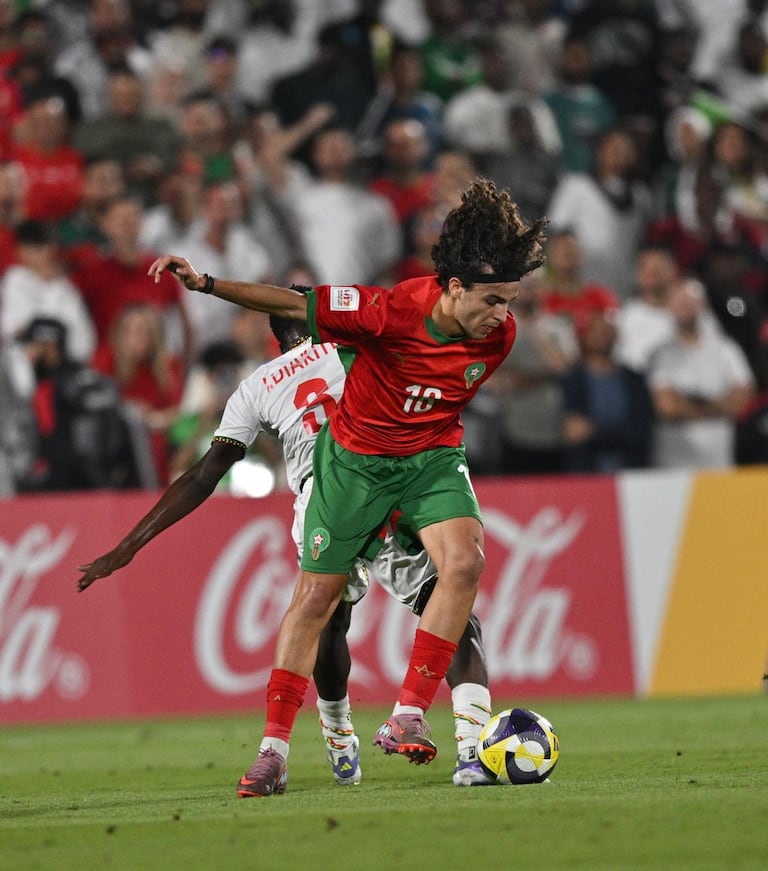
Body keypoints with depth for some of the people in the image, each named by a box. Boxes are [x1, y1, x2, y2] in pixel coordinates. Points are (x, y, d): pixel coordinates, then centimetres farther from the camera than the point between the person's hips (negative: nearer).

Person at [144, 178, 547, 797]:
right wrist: (205, 284, -26)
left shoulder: (499, 334, -15)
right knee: (315, 596, 1)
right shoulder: (393, 310, -29)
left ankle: (408, 717, -18)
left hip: (433, 456, 3)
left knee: (464, 561, -24)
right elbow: (293, 304, -21)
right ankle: (273, 751, 12)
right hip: (354, 458, -2)